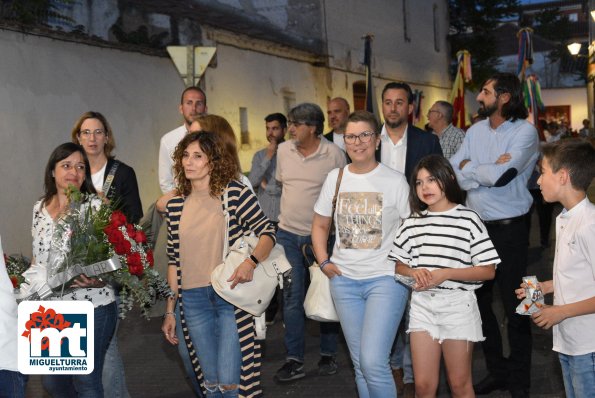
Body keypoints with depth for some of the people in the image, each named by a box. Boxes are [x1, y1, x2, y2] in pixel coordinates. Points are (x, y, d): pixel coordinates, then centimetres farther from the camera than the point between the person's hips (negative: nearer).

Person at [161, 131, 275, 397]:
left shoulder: (234, 193, -6)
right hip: (193, 299, 4)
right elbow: (174, 262, 11)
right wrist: (169, 311, 11)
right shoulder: (175, 206, 6)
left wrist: (251, 262, -23)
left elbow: (267, 232, -4)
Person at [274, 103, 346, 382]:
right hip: (288, 233, 3)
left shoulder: (334, 154, -10)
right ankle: (294, 360, 12)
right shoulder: (283, 150, 2)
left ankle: (328, 354, 22)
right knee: (292, 298, 5)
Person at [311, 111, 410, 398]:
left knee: (373, 362, -15)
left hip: (386, 278, -4)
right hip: (344, 279, 4)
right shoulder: (335, 178, 7)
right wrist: (323, 262, 6)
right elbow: (320, 225, 16)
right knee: (360, 364, 12)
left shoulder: (395, 181, -4)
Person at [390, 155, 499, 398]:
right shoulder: (412, 223, 7)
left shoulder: (468, 220, -6)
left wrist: (445, 273, -17)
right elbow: (398, 264, 14)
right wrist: (414, 272, -8)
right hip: (422, 304, 3)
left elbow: (488, 271, -8)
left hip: (457, 304, -3)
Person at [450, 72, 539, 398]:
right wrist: (489, 172, -16)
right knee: (479, 301, 13)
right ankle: (496, 371, 30)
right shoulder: (475, 131, 6)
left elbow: (502, 175, -23)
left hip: (509, 229, -6)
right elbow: (452, 174, -3)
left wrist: (469, 167, -7)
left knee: (514, 306, 5)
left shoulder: (524, 131, -10)